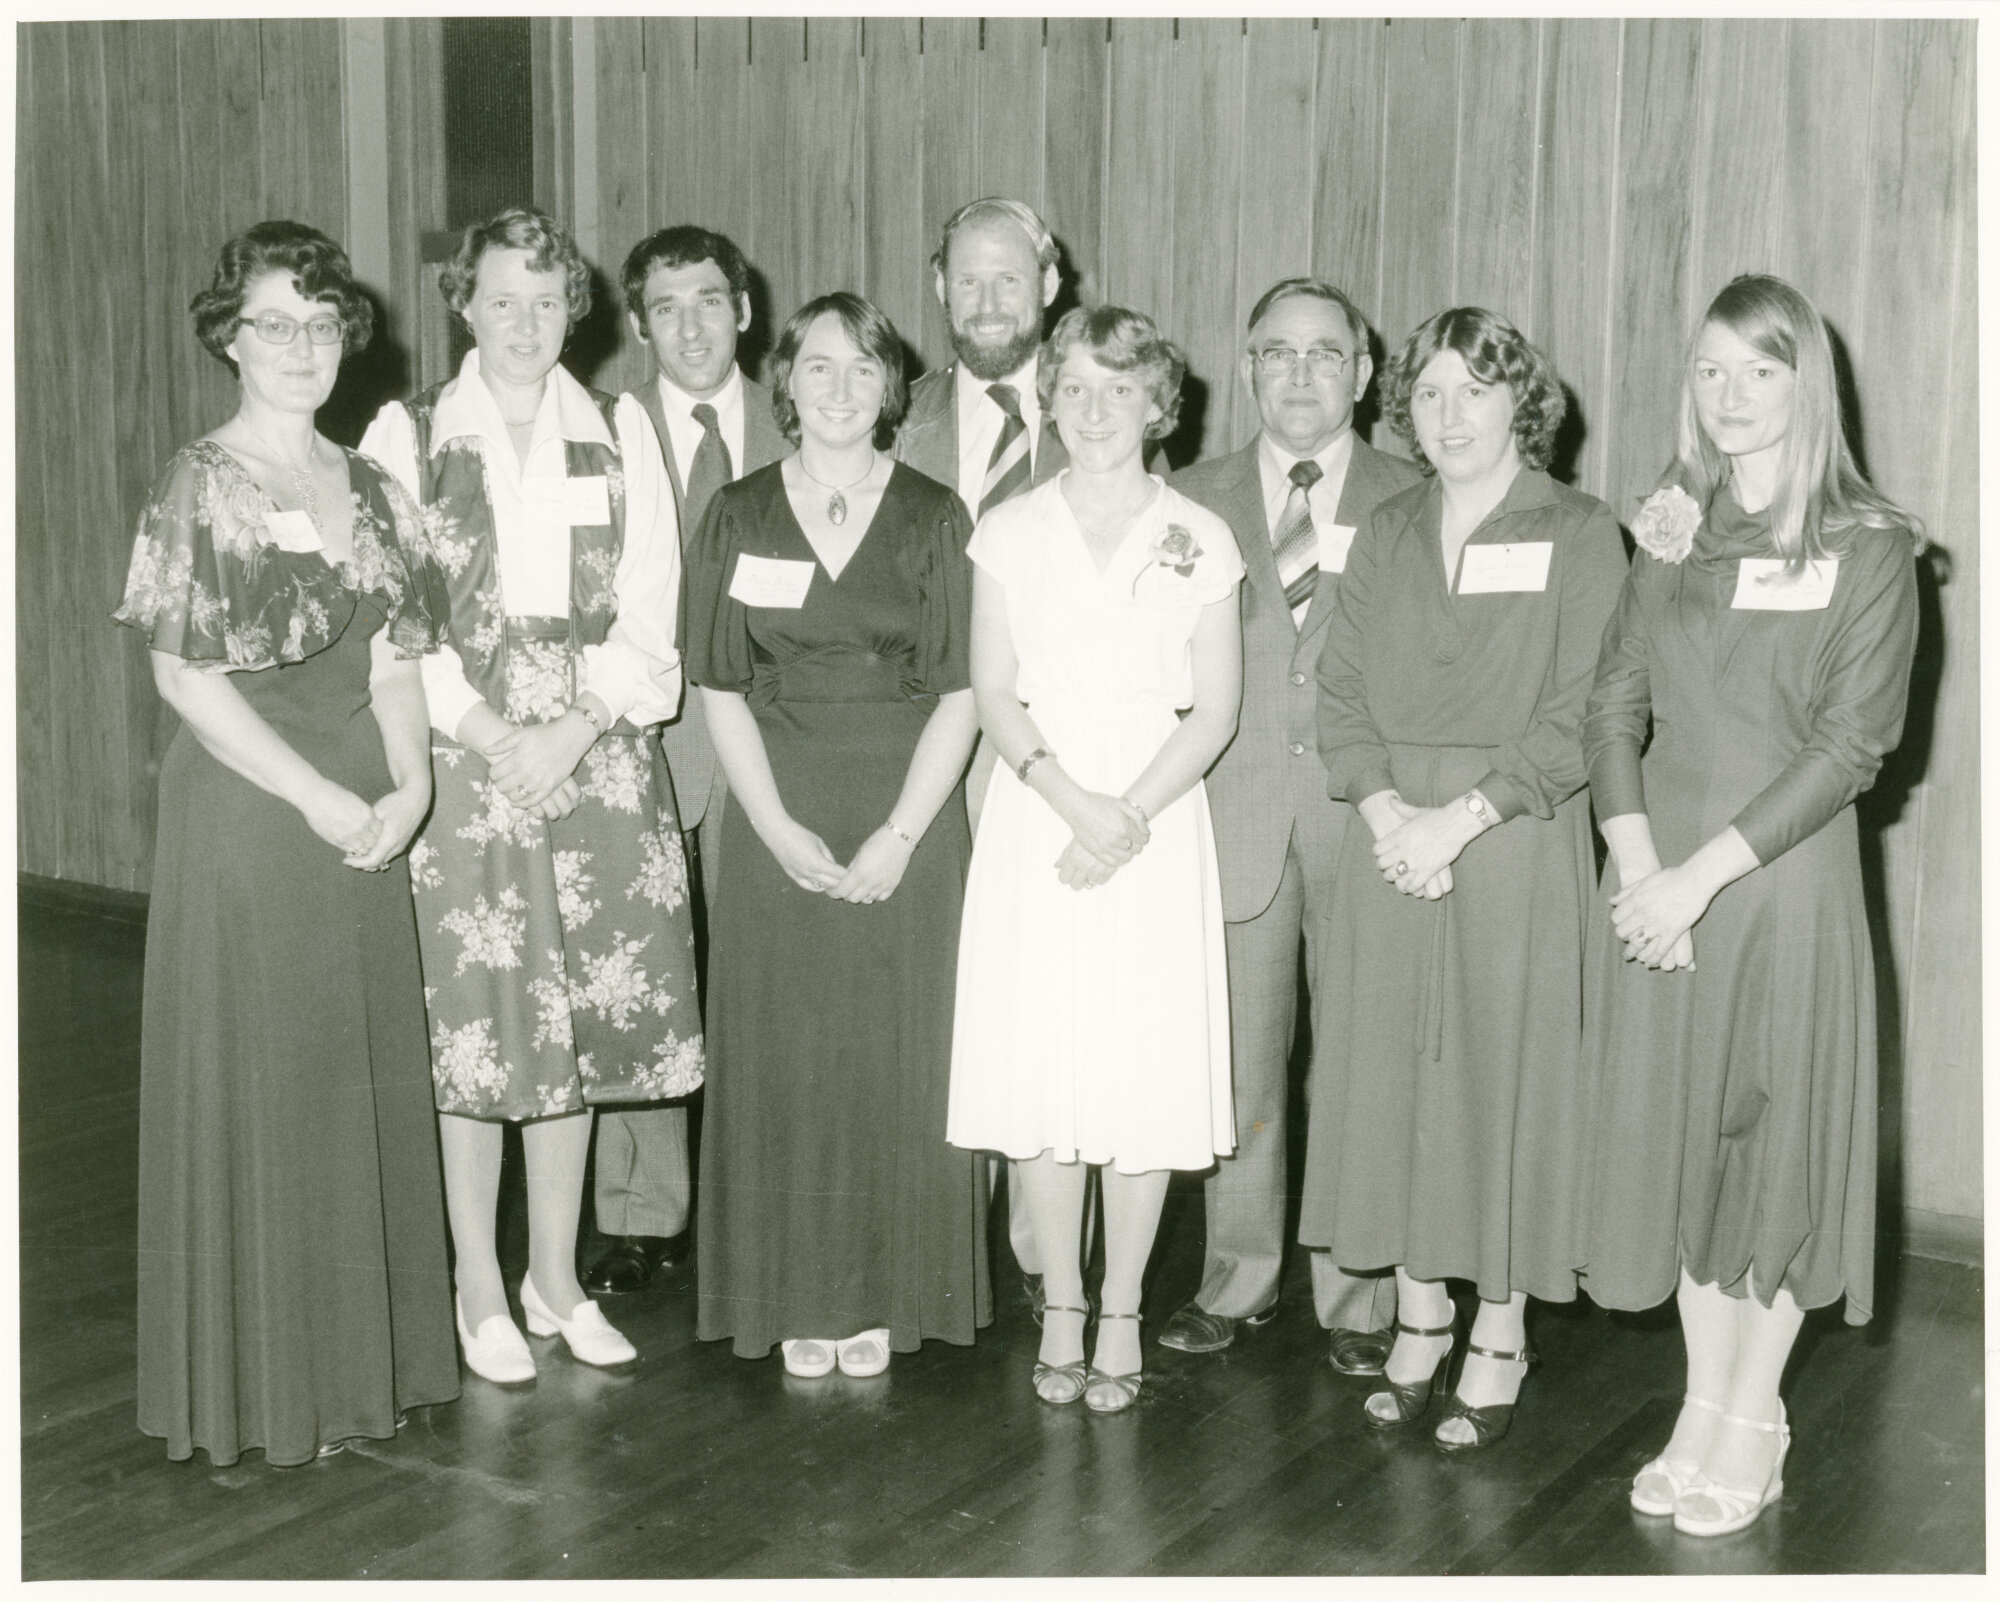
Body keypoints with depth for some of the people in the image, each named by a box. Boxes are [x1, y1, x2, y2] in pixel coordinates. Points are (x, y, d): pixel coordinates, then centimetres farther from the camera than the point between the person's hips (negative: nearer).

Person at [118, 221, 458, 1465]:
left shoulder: (371, 490, 10)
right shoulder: (201, 487, -6)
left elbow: (396, 662, 8)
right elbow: (187, 677, -12)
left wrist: (410, 784, -8)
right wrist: (321, 799, -15)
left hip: (367, 822, 6)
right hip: (246, 813, -5)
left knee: (371, 1077, 10)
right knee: (255, 1085, 2)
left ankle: (367, 1356, 24)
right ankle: (258, 1383, 16)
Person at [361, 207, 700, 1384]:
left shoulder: (619, 431, 9)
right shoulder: (408, 435, 3)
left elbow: (648, 604, 2)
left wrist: (575, 730, -11)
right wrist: (486, 734, -13)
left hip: (595, 758, 2)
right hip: (459, 761, -2)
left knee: (577, 1020, 7)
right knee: (471, 1025, 0)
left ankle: (558, 1276, 21)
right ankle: (481, 1290, 14)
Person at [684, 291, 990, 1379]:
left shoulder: (936, 520, 2)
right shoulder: (738, 518, 5)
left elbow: (960, 693, -2)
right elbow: (719, 690, 1)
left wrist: (898, 837, -11)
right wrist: (780, 829, -10)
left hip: (907, 824, 0)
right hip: (776, 826, 1)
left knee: (895, 1059, 4)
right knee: (783, 1056, 4)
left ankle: (882, 1300, 17)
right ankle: (796, 1300, 17)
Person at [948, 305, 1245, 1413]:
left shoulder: (1198, 540, 4)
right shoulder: (1009, 532, 7)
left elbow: (1215, 710, 0)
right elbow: (993, 694, 2)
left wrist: (1131, 813, -13)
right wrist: (1068, 794, -14)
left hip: (1156, 822, -1)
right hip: (1034, 816, 1)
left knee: (1145, 1069, 0)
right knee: (1036, 1066, 1)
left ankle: (1122, 1312, 13)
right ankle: (1060, 1309, 15)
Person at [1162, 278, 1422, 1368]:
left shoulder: (1413, 504, 5)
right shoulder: (1192, 503, 10)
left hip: (1368, 820, -1)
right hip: (1234, 818, 1)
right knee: (1236, 1064, 8)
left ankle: (1359, 1298, 17)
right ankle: (1236, 1279, 24)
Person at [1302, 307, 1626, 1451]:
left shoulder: (1579, 536, -1)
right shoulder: (1388, 535, 13)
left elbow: (1578, 715, -9)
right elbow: (1342, 688, 7)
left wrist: (1463, 818, -16)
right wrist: (1383, 808, -9)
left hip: (1518, 842, -4)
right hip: (1392, 842, 4)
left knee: (1506, 1077, 1)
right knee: (1391, 1073, 7)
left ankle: (1500, 1343, 15)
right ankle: (1418, 1321, 22)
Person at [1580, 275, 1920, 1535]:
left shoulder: (1868, 550, -5)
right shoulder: (1674, 535, 8)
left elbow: (1849, 745, -11)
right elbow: (1615, 705, 3)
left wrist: (1703, 873, -17)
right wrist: (1637, 864, -11)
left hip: (1783, 874, -4)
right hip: (1658, 879, 4)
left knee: (1775, 1143, 4)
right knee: (1675, 1136, 9)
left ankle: (1754, 1428, 19)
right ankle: (1704, 1406, 24)